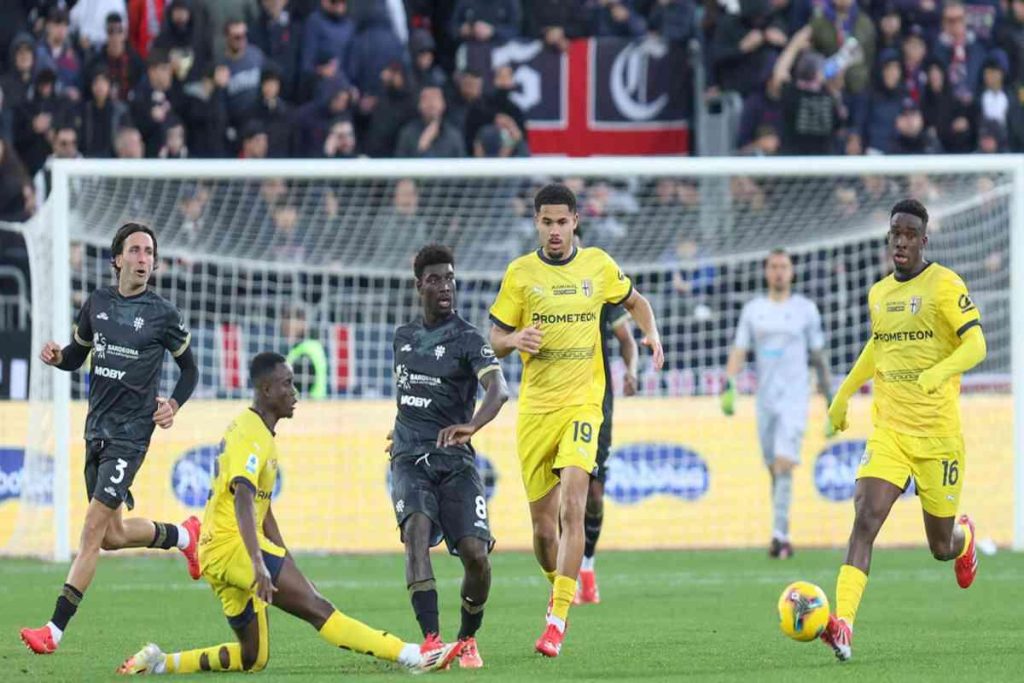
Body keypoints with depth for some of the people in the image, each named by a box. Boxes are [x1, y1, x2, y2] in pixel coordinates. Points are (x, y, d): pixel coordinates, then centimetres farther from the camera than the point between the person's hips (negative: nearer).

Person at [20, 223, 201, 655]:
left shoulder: (162, 314, -5)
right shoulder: (97, 304, 8)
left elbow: (189, 369, 8)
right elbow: (75, 356, 18)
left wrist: (174, 405, -8)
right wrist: (56, 357, -4)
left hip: (132, 430, -6)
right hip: (97, 426, 6)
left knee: (93, 530, -13)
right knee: (113, 534, 14)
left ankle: (55, 630, -14)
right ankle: (183, 535, 43)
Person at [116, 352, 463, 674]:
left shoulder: (261, 433, 20)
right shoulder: (251, 435, -12)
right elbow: (243, 499, -27)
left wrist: (285, 564, 25)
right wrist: (258, 563, -38)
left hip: (216, 554, 10)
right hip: (231, 544, -10)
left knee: (253, 658, 11)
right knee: (315, 606, -19)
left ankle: (159, 662, 9)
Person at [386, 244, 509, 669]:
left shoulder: (467, 339, -4)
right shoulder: (404, 337, 13)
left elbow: (498, 390, -23)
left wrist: (470, 426, -40)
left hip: (454, 459, -2)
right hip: (410, 458, 2)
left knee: (474, 552, -14)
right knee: (417, 527, -27)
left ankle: (467, 640, 13)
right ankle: (431, 640, -36)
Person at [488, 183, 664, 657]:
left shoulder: (598, 265, 4)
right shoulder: (520, 273, 2)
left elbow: (635, 301, 23)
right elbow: (495, 342, 6)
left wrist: (652, 334, 3)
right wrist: (515, 339, -17)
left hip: (582, 403, -1)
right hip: (534, 407, 1)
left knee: (572, 507, -21)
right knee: (543, 524, 4)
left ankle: (557, 619, -22)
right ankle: (559, 588, 35)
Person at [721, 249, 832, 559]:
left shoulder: (806, 309, 3)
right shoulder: (753, 309, 9)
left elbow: (818, 356, 8)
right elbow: (739, 351, 6)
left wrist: (830, 398, 8)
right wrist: (728, 386, -11)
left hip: (794, 400, -3)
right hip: (765, 400, 3)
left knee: (784, 465, -17)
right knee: (773, 470, 7)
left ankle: (780, 535, -22)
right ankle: (782, 538, 16)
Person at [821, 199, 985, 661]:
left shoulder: (944, 285, -9)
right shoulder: (879, 294, 9)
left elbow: (975, 345, -16)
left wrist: (938, 373, -34)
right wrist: (844, 393, 27)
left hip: (938, 433, -4)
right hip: (888, 429, 4)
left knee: (941, 548, 9)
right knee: (865, 519, -19)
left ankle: (963, 537, 49)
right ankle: (842, 626, -28)